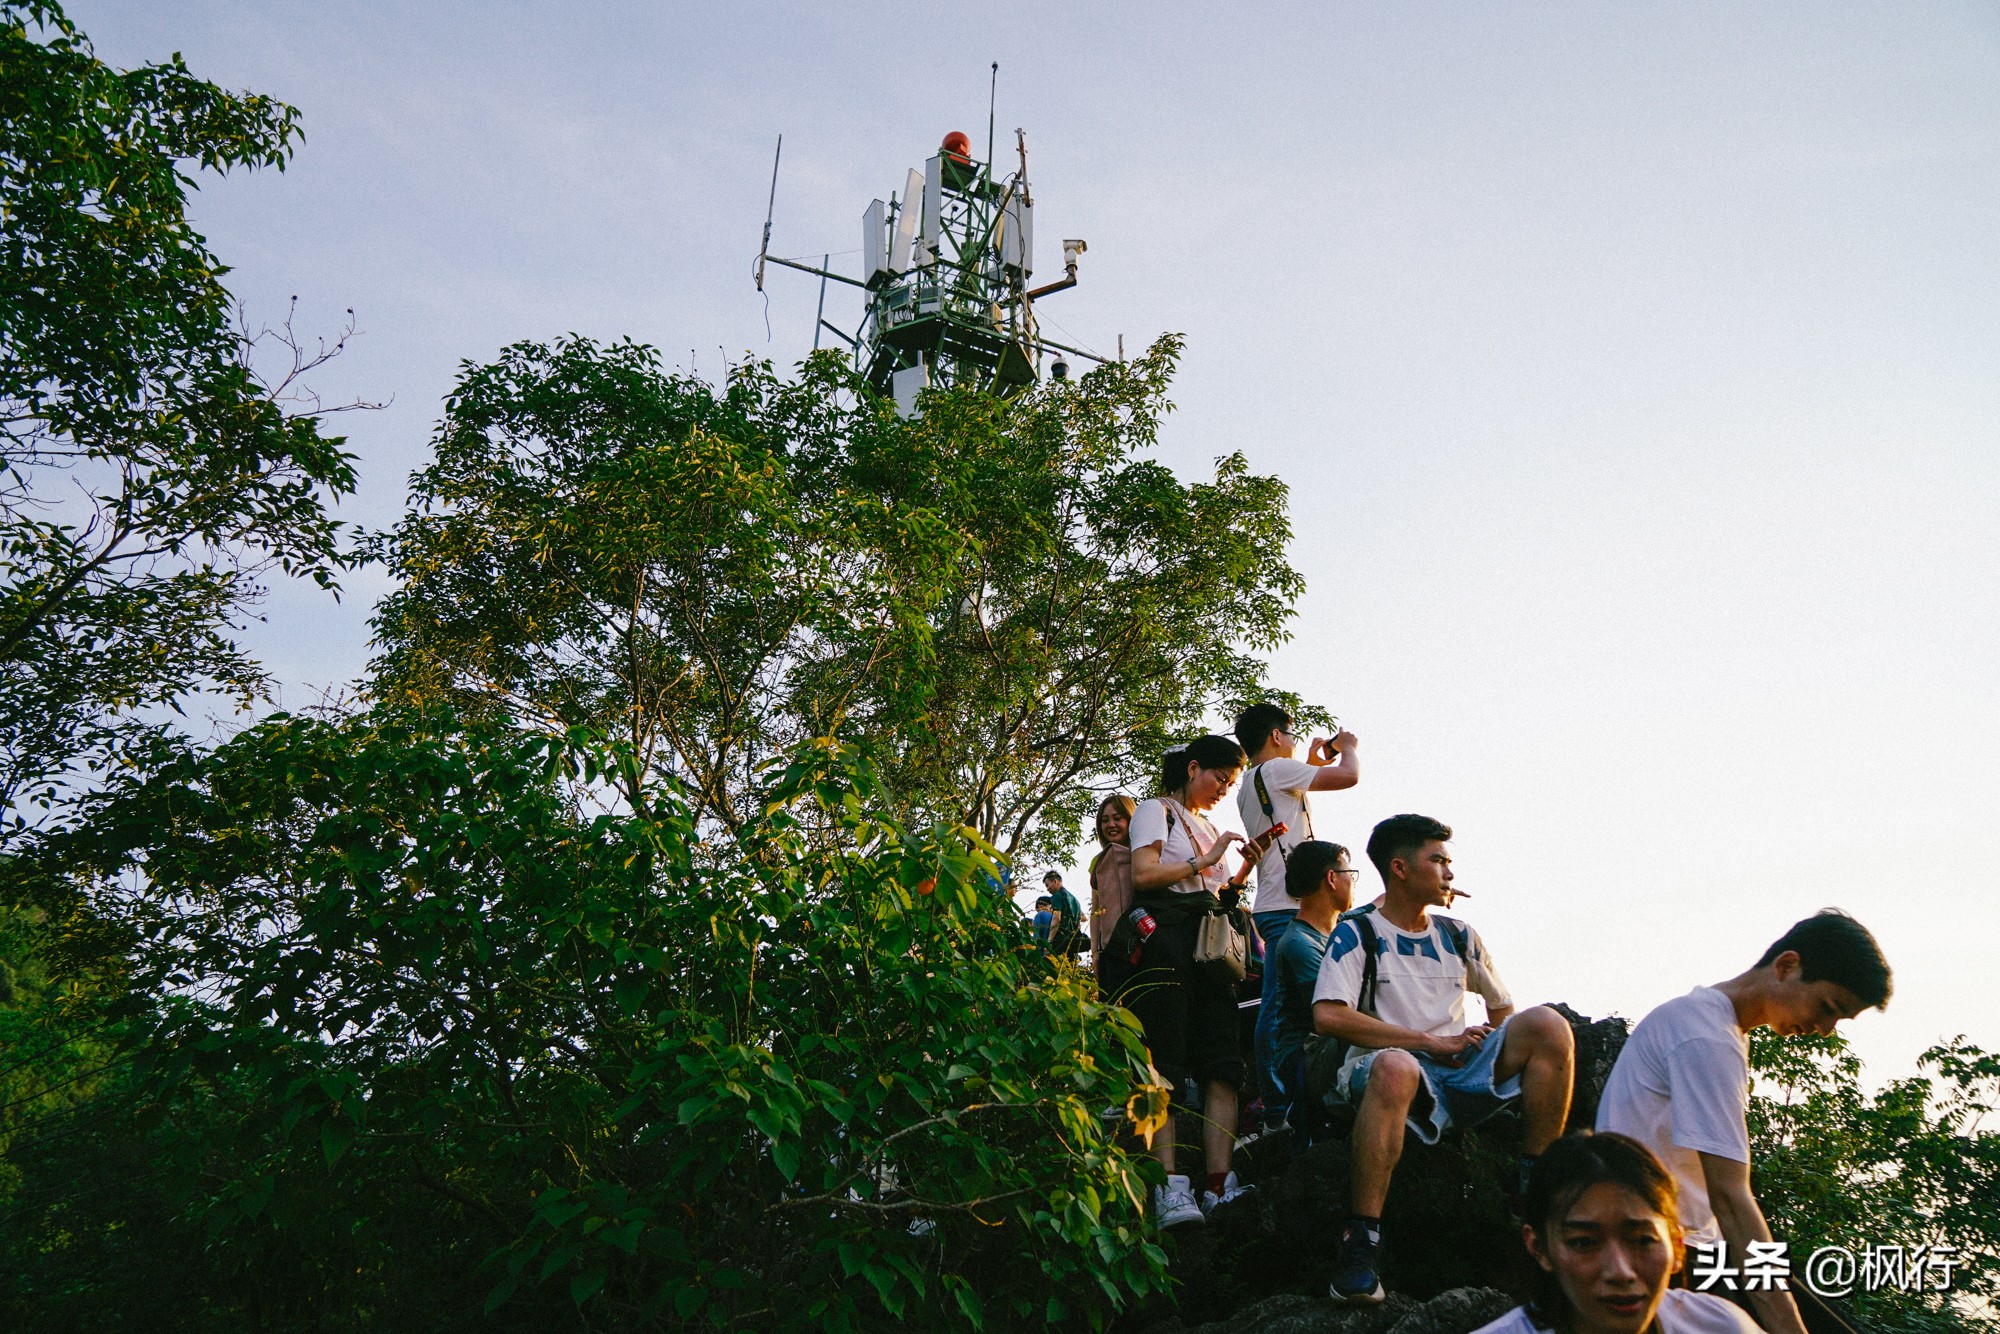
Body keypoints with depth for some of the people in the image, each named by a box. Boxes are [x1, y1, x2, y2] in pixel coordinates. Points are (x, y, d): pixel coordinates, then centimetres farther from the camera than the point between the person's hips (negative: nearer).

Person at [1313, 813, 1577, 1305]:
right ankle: (1359, 1243, -37)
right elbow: (1328, 1015, -14)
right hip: (1402, 1077, -5)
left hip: (1462, 1072, 5)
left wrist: (1502, 1055, 5)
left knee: (1547, 1023, -16)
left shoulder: (1457, 936, 19)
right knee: (1395, 1065, -41)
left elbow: (1502, 1009, 28)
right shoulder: (1356, 933, 1)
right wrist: (1431, 1042, -13)